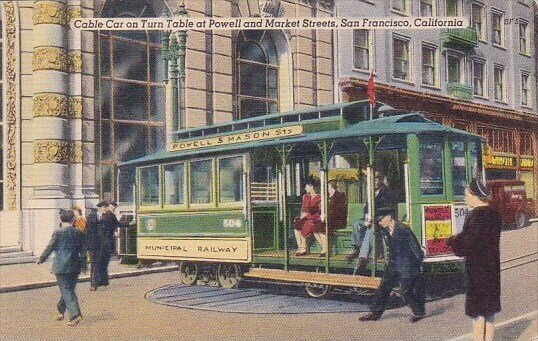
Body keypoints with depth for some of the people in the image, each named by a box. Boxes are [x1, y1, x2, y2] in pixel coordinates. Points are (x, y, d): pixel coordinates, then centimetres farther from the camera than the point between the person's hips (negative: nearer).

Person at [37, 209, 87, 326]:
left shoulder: (58, 233, -9)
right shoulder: (79, 233, 4)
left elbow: (50, 247, -6)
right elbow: (83, 251, 8)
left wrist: (41, 259, 9)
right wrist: (83, 265, 17)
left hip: (61, 266, -5)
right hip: (75, 267, 5)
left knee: (66, 291, -4)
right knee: (69, 289, 18)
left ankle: (75, 315, -14)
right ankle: (61, 311, 33)